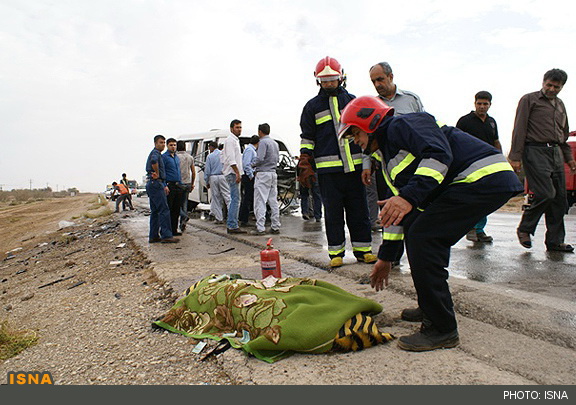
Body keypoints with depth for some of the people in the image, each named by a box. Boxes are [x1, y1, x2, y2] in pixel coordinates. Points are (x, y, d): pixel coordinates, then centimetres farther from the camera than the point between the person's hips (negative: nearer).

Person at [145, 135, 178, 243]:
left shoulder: (157, 154, 23)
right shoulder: (155, 153, -8)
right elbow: (154, 161, -34)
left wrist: (164, 185, 19)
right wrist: (157, 174, -21)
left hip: (151, 185, 11)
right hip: (156, 184, -11)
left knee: (155, 211, 11)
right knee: (164, 210, -10)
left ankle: (153, 236, 14)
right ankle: (166, 235, -10)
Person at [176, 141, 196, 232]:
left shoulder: (176, 156, -8)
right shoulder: (190, 157, 9)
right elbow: (193, 172, 12)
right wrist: (192, 184, 20)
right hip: (187, 183, 5)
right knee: (184, 203, 10)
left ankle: (184, 216, -20)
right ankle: (182, 225, 10)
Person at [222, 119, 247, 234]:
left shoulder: (235, 140, 23)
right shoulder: (230, 140, -9)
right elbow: (231, 158, -19)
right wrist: (237, 173, -22)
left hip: (234, 173, 11)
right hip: (233, 173, -11)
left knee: (235, 200, 10)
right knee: (235, 199, -13)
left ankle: (231, 225, 14)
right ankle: (232, 226, -12)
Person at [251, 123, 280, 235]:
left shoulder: (263, 142, -9)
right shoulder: (275, 143, 17)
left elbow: (260, 159, -18)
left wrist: (253, 164, 0)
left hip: (263, 174, -8)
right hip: (273, 173, 8)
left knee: (260, 202, -7)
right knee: (273, 201, 9)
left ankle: (260, 228, -10)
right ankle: (275, 227, 11)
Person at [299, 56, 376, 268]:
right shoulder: (312, 106, 10)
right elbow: (307, 139, 9)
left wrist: (366, 165, 6)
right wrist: (305, 167, -1)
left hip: (354, 166, 2)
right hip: (328, 169, -1)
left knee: (358, 210, 7)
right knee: (333, 212, 3)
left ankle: (363, 249, 18)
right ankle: (336, 252, 13)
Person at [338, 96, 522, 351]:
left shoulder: (402, 125, -6)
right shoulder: (389, 160, 22)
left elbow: (439, 155, -25)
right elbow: (395, 211, 23)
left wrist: (410, 197, -33)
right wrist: (386, 257, 25)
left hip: (485, 177, -10)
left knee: (421, 237, -15)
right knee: (413, 226, 13)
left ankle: (442, 330, -6)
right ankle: (431, 309, 24)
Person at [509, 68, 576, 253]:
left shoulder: (560, 105, 24)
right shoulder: (529, 100, 3)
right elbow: (519, 129, -5)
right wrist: (516, 156, -12)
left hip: (556, 153, 7)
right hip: (535, 151, -7)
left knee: (560, 199, 3)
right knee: (546, 194, -17)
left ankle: (555, 241, 10)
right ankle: (524, 229, 2)